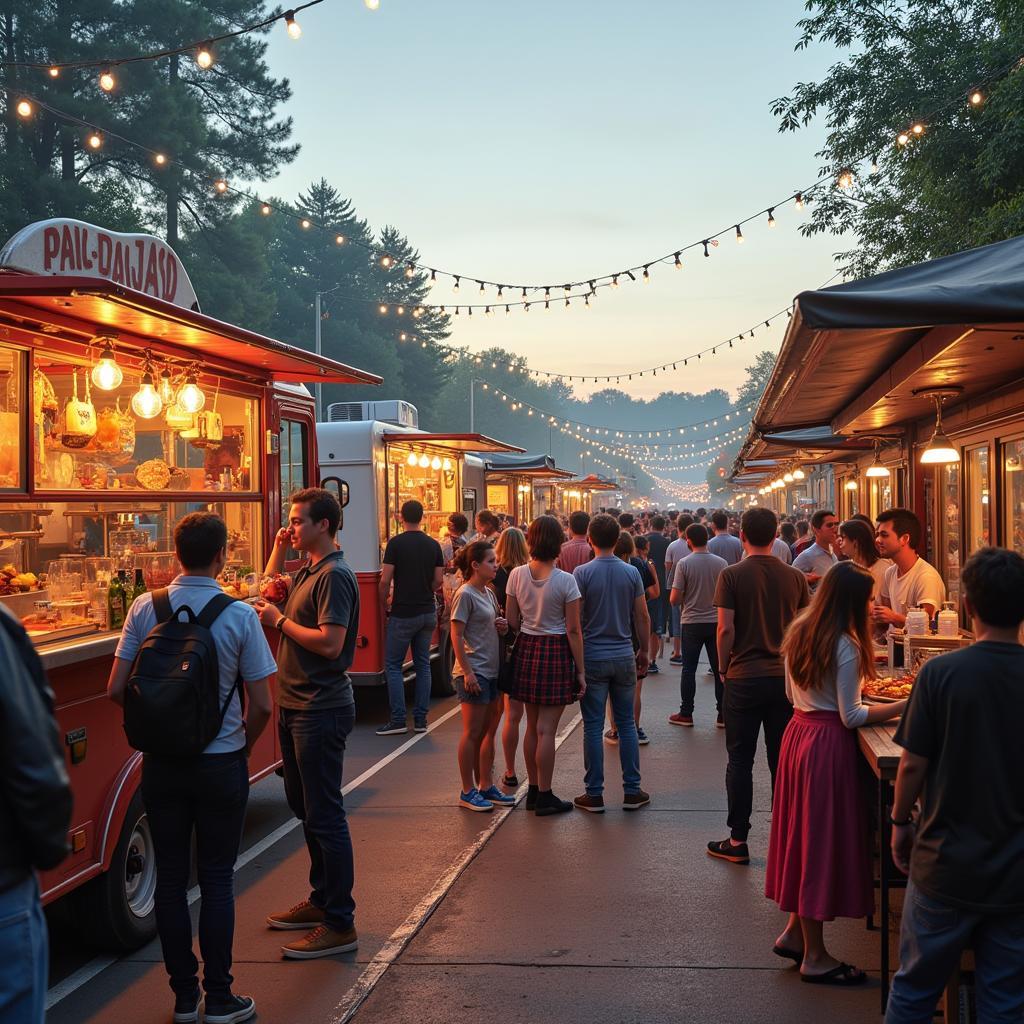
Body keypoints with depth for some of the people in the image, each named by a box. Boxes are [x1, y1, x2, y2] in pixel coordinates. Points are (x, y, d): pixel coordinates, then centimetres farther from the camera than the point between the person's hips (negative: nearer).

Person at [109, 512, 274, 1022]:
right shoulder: (239, 615, -11)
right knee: (217, 880, 7)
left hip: (162, 764, 2)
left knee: (170, 879, 11)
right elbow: (261, 705, -10)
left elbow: (117, 690, -5)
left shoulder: (146, 608, -6)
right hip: (221, 764, -2)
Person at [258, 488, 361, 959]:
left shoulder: (334, 576, -17)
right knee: (304, 807, 18)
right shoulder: (308, 571, 12)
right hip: (295, 705, 10)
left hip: (320, 711, -10)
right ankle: (321, 900, 31)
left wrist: (280, 621, -14)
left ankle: (339, 925, 0)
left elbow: (330, 643, -25)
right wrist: (279, 548, 15)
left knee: (324, 815, -6)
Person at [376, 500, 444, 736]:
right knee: (423, 664, 11)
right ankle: (420, 719, 11)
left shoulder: (396, 543, -10)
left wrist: (384, 605, 3)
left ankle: (398, 720, -1)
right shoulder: (433, 545, 4)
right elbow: (438, 580, 5)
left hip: (403, 613, -5)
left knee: (393, 665, 3)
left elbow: (385, 581, -12)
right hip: (428, 612, 5)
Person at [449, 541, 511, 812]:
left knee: (487, 732, 13)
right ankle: (468, 792, 7)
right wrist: (468, 673, -18)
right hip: (473, 673, -8)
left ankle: (486, 786, 22)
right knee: (472, 733, -1)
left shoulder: (489, 593, 11)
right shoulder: (465, 595, -13)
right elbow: (456, 637, -16)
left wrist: (503, 627, 0)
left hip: (492, 671, 8)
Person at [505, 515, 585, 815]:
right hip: (556, 651, -4)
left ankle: (533, 791, 23)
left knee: (532, 727, 15)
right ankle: (544, 796, 6)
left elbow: (512, 622, 3)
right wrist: (580, 670, -5)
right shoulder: (565, 580, -13)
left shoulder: (517, 575, -2)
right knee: (546, 729, 0)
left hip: (526, 649, 5)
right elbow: (573, 630, -11)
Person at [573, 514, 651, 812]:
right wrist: (644, 650, 15)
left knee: (593, 727, 3)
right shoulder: (631, 572, -1)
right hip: (624, 656, 3)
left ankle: (594, 794, 7)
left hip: (592, 657, -2)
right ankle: (632, 791, 14)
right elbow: (642, 616, 3)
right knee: (626, 724, 11)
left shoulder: (582, 573, -9)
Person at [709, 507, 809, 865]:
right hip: (786, 678, 3)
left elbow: (725, 628, -10)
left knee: (740, 761, 5)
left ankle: (738, 841, 9)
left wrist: (724, 668, 3)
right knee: (783, 761, 9)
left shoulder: (732, 575, -8)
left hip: (744, 678, -3)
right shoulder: (794, 577, 1)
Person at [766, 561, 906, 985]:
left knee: (804, 833, 18)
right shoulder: (845, 646, -18)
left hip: (798, 732, 9)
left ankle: (794, 931, 27)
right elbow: (851, 716, -16)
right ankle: (815, 956, 8)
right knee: (824, 838, 0)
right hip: (828, 743, -8)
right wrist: (903, 707, -13)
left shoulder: (799, 631, 7)